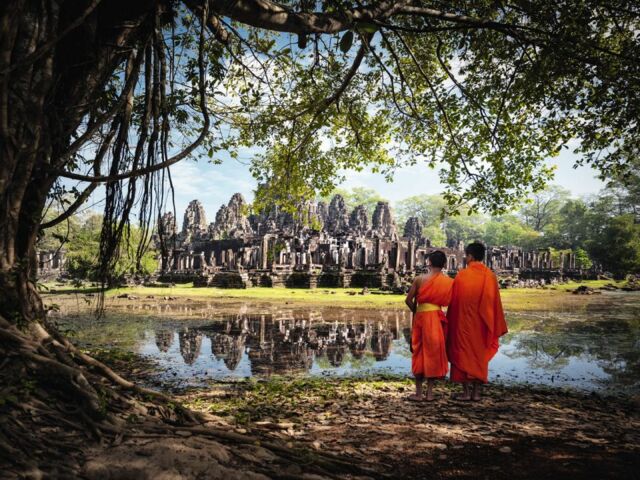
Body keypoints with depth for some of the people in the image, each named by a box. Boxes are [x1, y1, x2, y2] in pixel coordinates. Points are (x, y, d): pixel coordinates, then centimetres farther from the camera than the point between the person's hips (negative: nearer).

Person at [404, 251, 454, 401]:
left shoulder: (420, 279, -4)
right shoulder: (449, 282, -2)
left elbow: (409, 299, -5)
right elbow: (449, 301, -2)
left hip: (420, 316, 0)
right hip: (437, 318, 0)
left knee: (419, 353, 10)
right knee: (434, 353, 10)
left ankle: (418, 393, 12)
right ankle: (429, 392, 13)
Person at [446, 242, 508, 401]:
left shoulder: (462, 275, -11)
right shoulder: (490, 276, -2)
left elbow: (454, 301, -6)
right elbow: (495, 302, 1)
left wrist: (452, 322, 4)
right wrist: (495, 327, 9)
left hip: (464, 322, -3)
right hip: (482, 323, 3)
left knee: (464, 354, 7)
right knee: (480, 355, 12)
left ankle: (466, 391, 6)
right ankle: (477, 392, 13)